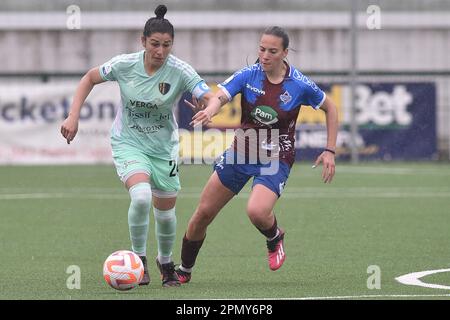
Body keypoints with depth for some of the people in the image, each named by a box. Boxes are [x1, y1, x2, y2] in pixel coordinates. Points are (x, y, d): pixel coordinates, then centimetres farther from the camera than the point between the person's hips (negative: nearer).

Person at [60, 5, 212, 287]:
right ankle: (139, 259, -7)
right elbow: (90, 78, 2)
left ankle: (166, 263, 40)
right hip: (128, 144, -1)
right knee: (141, 195, -28)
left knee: (165, 211, 10)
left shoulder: (180, 71, -18)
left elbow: (211, 99, -25)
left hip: (164, 147, 2)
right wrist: (73, 117, -4)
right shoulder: (124, 65, -15)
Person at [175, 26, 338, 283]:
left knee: (257, 211, -30)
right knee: (203, 214, 5)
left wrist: (330, 151, -3)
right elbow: (220, 96, -24)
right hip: (241, 153, 3)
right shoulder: (248, 75, -10)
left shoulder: (300, 85, -13)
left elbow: (330, 108, 3)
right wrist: (210, 110, -49)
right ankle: (184, 271, 28)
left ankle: (275, 238, 8)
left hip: (275, 161, -3)